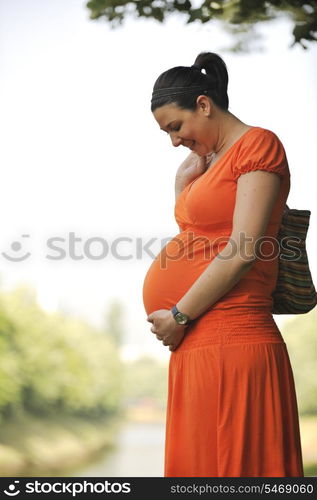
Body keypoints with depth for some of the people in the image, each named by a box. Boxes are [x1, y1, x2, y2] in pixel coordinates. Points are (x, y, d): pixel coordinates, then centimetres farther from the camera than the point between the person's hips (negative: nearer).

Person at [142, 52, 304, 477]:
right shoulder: (206, 163, 20)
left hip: (230, 343, -9)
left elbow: (243, 252, -15)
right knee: (196, 464, 12)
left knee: (238, 464, -4)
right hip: (196, 346, 9)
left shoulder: (257, 144, -5)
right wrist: (183, 185, 13)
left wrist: (178, 317, -11)